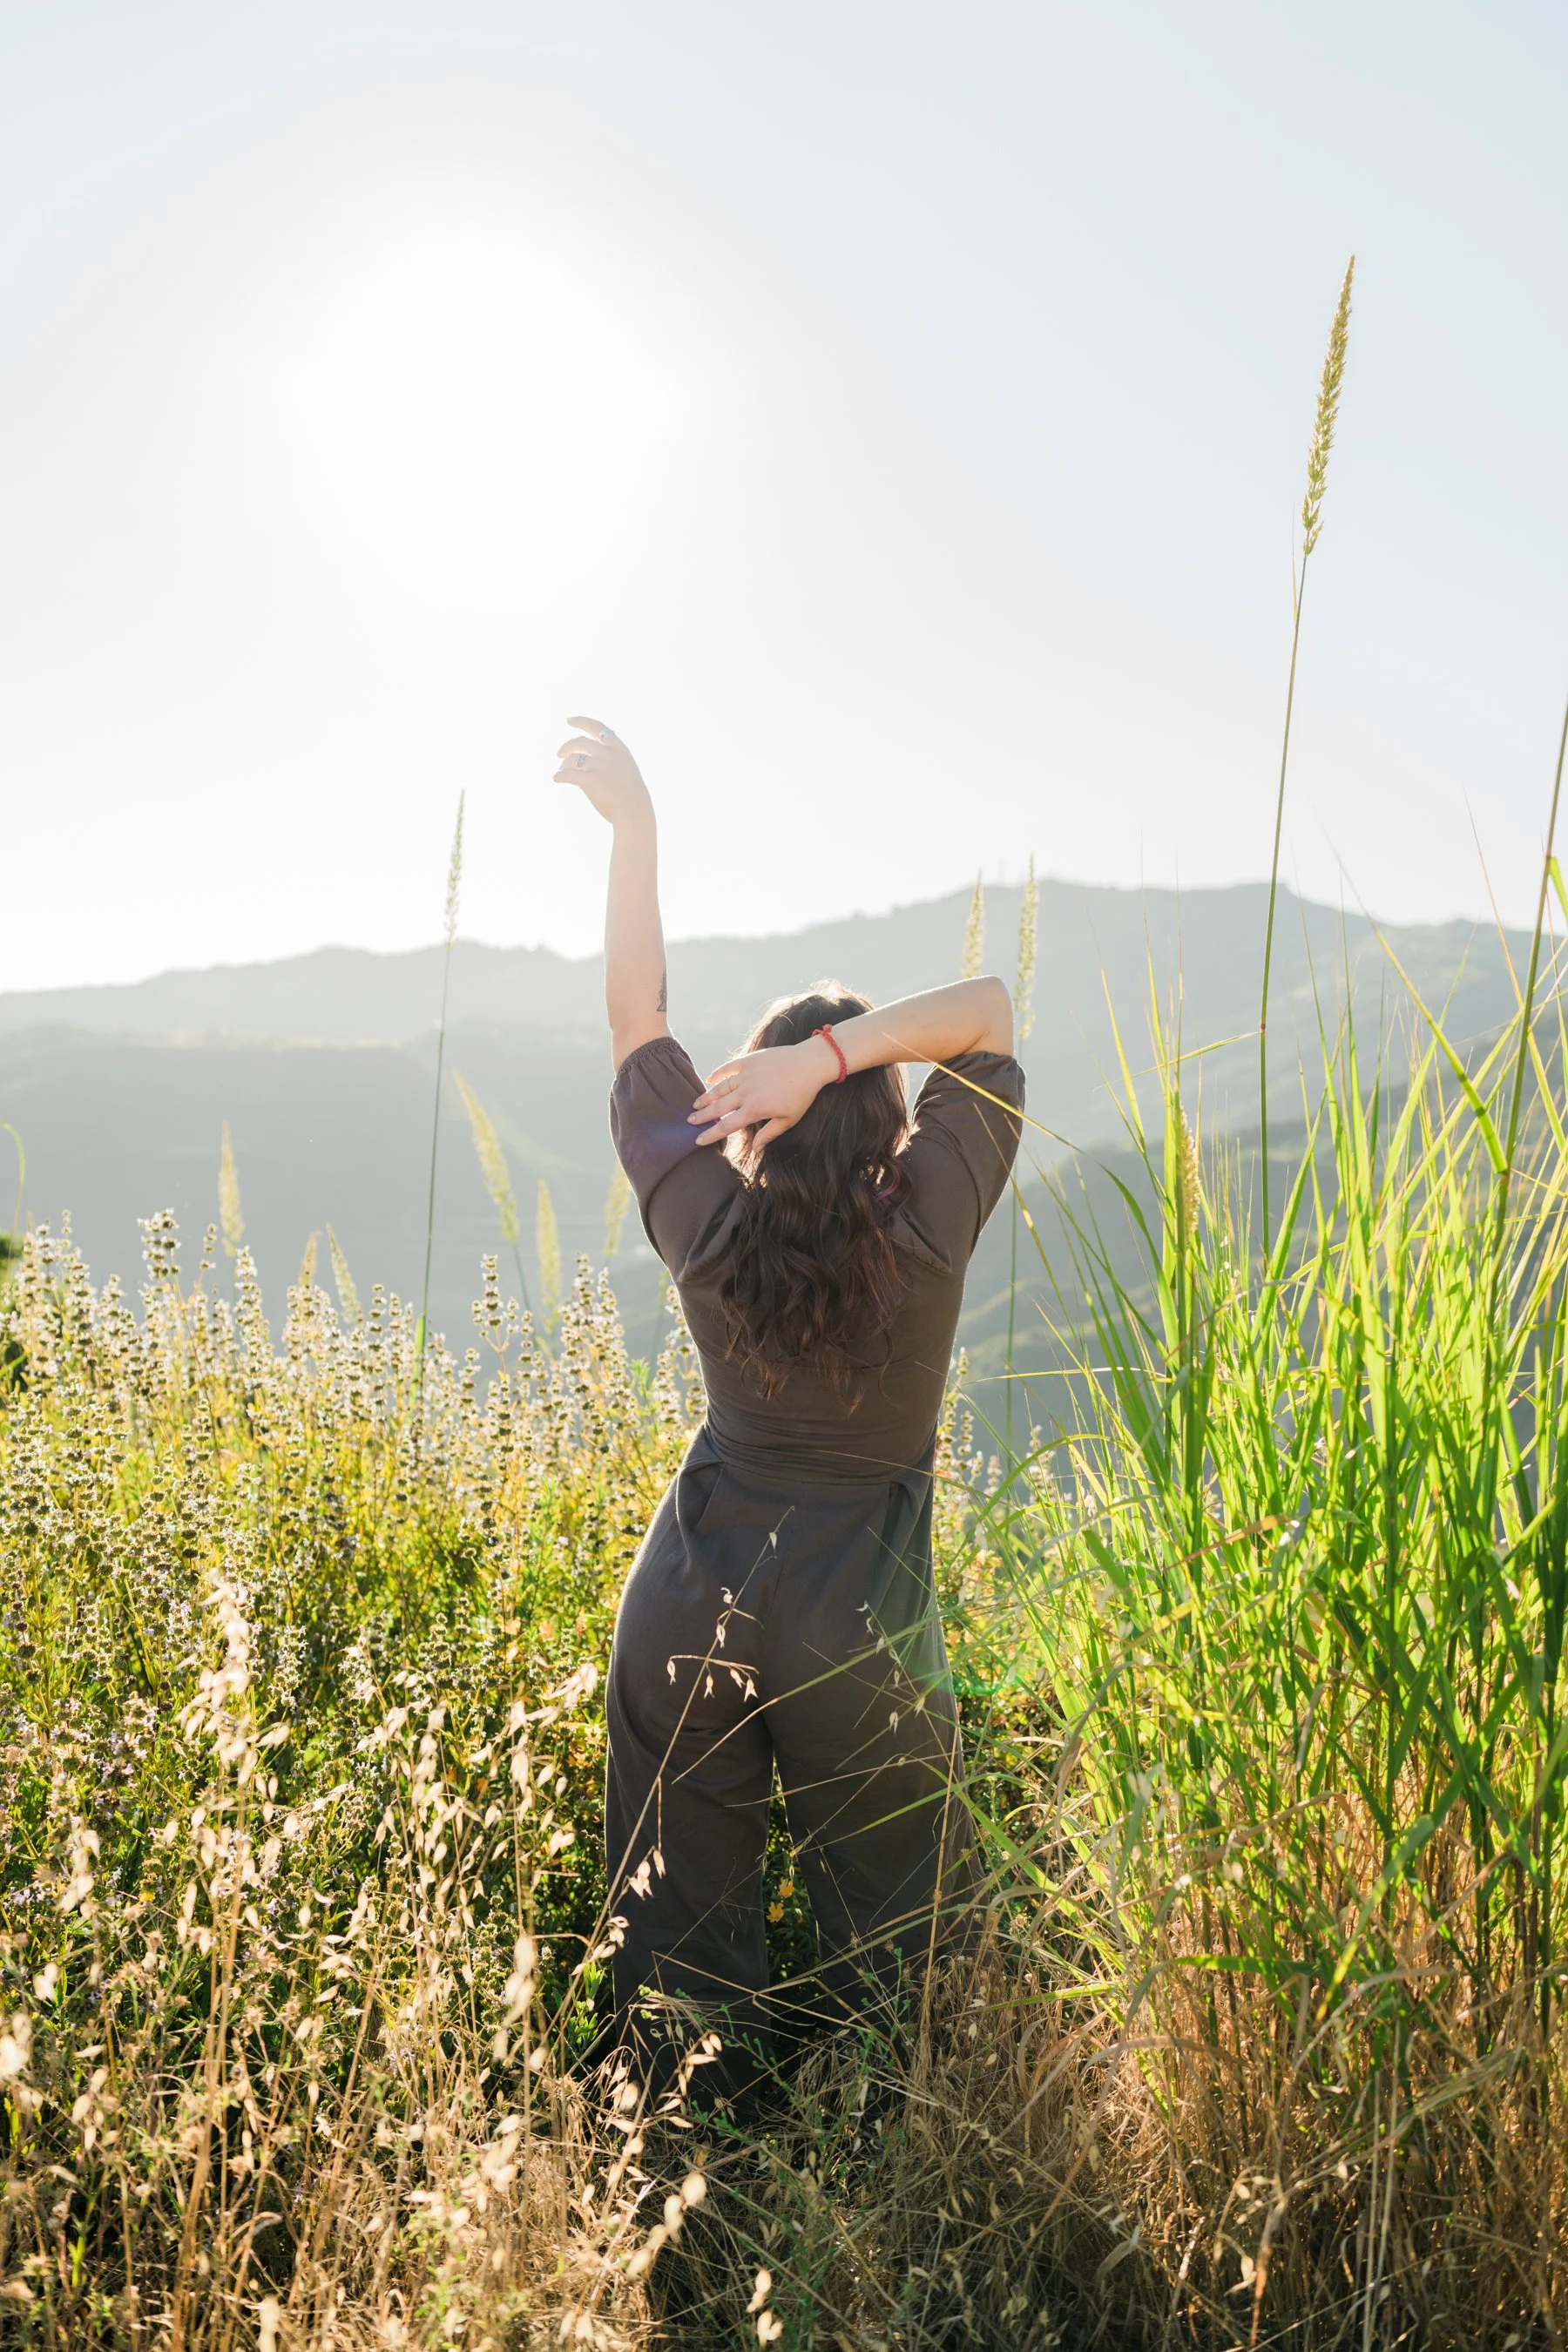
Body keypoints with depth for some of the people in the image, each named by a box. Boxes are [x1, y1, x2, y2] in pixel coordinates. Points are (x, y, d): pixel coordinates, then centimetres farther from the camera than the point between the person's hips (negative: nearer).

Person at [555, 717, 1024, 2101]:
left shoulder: (703, 1218, -10)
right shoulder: (930, 1222, -15)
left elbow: (636, 1018, 1)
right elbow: (990, 1010, -7)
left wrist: (635, 827, 3)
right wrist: (841, 1049, -20)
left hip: (692, 1594, 2)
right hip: (860, 1619, -2)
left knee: (682, 1912, 14)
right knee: (899, 1936, 14)